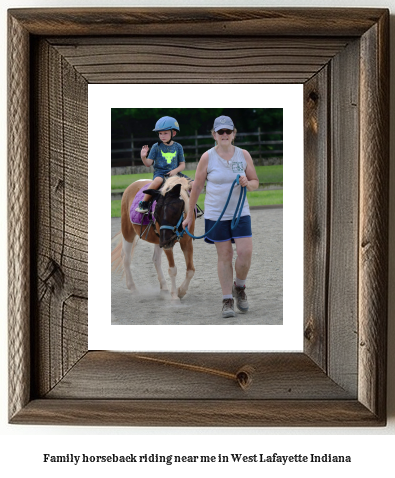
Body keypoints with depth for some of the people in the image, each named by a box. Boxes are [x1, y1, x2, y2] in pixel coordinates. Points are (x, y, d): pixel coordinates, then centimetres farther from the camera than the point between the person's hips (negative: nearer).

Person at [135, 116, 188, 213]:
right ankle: (143, 203, -29)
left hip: (174, 173, 3)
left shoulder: (178, 147, 7)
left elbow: (182, 165, 8)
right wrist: (143, 157, -21)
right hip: (159, 172, -3)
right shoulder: (156, 147, 1)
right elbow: (149, 163, 0)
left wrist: (175, 170, -12)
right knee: (158, 180, -39)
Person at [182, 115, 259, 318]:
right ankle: (227, 301, 12)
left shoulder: (244, 155, 2)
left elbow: (255, 182, 10)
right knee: (224, 256, 1)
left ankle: (239, 287, 21)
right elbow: (197, 187, 2)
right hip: (216, 214, -2)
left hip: (240, 212, 2)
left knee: (245, 252, -8)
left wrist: (247, 183, -15)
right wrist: (189, 215, 6)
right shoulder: (207, 157, -3)